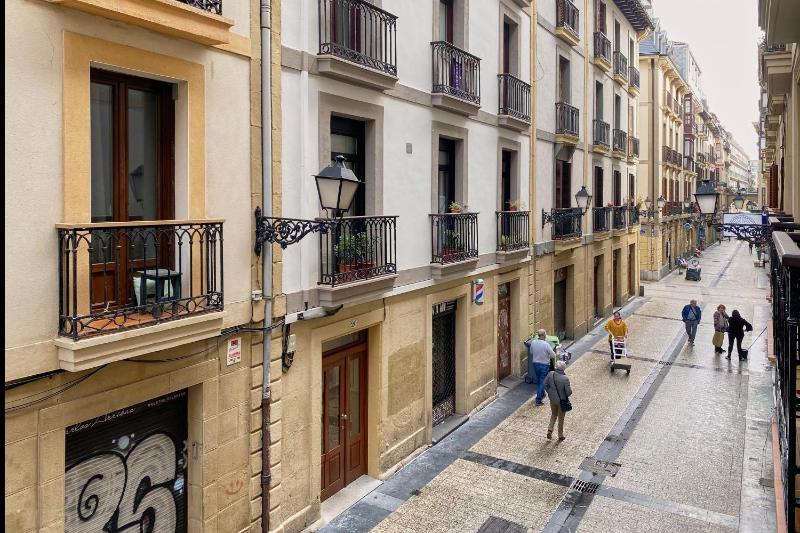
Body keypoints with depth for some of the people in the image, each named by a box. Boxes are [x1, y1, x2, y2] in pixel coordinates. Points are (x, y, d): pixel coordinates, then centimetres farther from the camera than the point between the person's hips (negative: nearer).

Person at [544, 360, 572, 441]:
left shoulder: (550, 374, -14)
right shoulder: (565, 378, -28)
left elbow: (545, 384, -2)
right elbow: (569, 392, -22)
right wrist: (566, 396, 1)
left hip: (552, 399, 4)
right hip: (561, 401, -3)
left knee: (553, 415, 27)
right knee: (561, 418, 16)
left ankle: (550, 430, 15)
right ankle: (560, 435, 30)